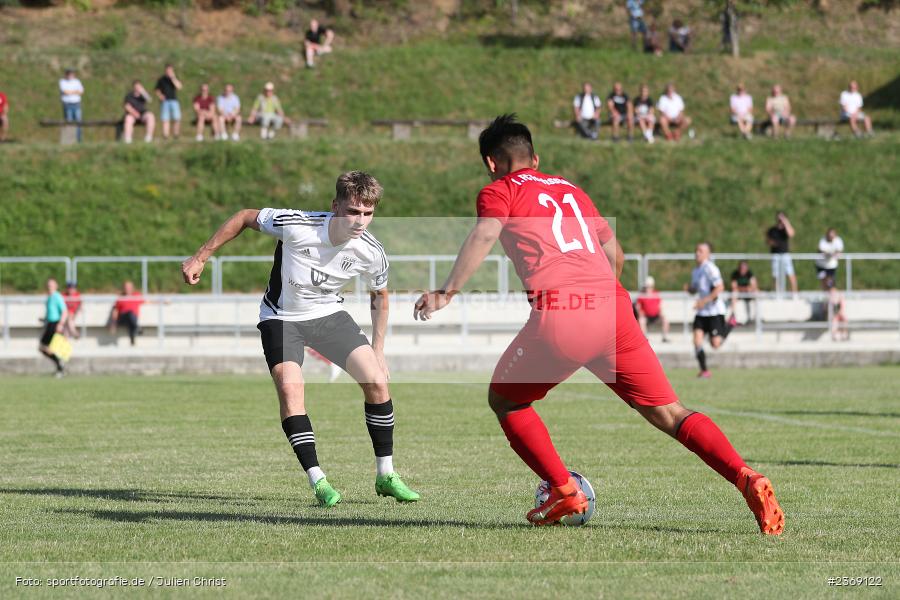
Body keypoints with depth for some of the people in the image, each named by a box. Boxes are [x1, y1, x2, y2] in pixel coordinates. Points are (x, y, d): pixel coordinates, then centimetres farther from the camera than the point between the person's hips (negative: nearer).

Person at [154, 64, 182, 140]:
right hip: (165, 101, 0)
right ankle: (165, 135, -6)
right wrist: (160, 95, -7)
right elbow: (157, 90, 13)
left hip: (174, 100, 0)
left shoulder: (175, 78, 8)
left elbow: (179, 86, -9)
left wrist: (173, 77, -14)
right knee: (165, 119, -7)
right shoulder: (161, 79, 8)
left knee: (177, 119, -10)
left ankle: (176, 134, -1)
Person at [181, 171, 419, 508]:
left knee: (377, 382, -10)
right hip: (281, 318, -3)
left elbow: (379, 295, 4)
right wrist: (200, 258, -9)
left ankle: (386, 476, 6)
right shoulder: (296, 226, -30)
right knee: (289, 387, -26)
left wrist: (378, 350, 4)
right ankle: (318, 482, -18)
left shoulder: (371, 254, -18)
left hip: (329, 314, 3)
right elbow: (245, 218, -13)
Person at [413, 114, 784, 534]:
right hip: (612, 307, 5)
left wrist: (447, 292, -17)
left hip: (559, 314, -5)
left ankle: (565, 492, 10)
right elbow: (615, 255, 34)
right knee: (668, 414, 7)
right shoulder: (570, 190, 31)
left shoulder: (498, 192, 14)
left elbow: (484, 236, -8)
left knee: (504, 400, 19)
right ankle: (747, 480, -12)